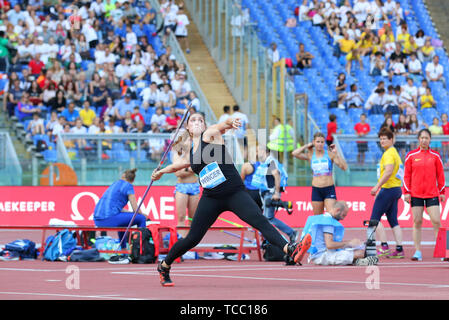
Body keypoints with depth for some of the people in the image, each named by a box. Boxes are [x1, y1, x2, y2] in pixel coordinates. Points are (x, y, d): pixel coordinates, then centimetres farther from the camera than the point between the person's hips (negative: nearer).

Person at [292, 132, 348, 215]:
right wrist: (307, 146, -1)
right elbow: (294, 153, -9)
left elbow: (344, 167, -10)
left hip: (329, 190, -2)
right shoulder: (310, 155, 4)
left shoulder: (330, 155, -1)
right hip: (316, 189, 2)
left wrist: (336, 153, -15)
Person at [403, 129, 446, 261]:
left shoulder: (435, 156, 6)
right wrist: (406, 192, 1)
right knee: (417, 222, 1)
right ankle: (418, 252, 5)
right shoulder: (411, 156, 4)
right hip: (416, 194, 0)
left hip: (432, 194, 0)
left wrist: (442, 192, 8)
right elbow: (407, 175, 6)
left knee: (436, 221, -7)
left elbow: (440, 175, 10)